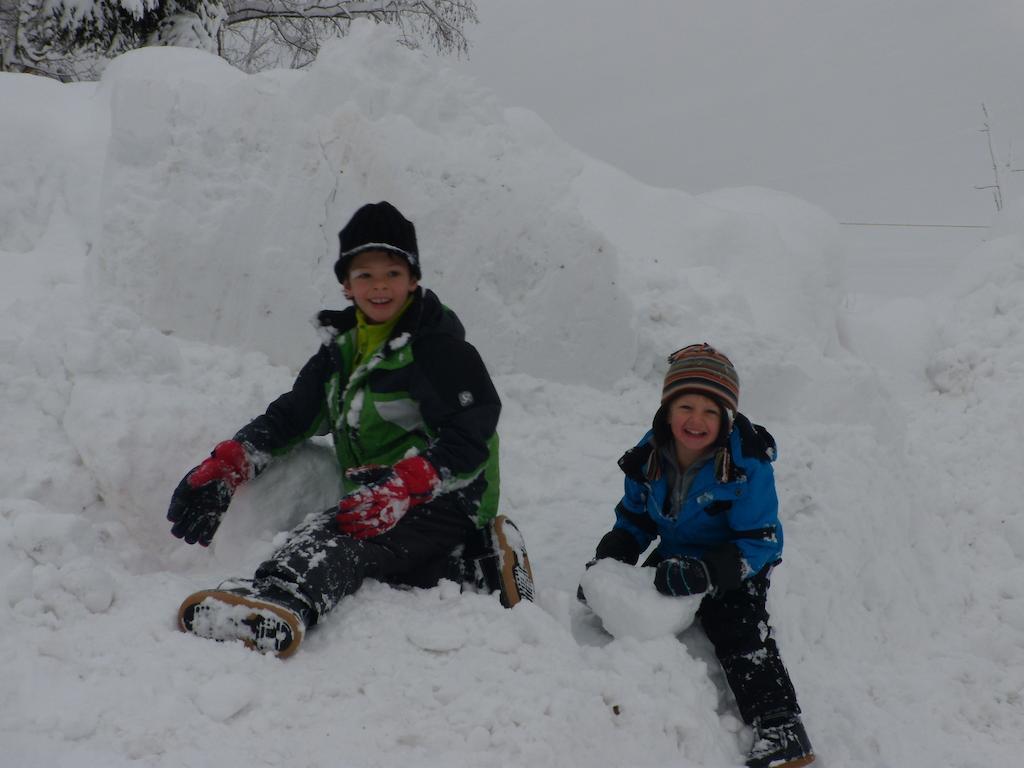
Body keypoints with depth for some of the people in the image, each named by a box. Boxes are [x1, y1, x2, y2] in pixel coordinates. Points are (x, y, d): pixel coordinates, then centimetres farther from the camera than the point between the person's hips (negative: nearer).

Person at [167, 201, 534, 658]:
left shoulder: (439, 347, -7)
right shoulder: (341, 349, 16)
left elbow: (469, 440, -15)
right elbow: (289, 416, 16)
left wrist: (403, 488, -29)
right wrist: (226, 467, 1)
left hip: (444, 504, -8)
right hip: (377, 503, 8)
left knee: (337, 536, -33)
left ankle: (280, 605, -63)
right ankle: (480, 568, -7)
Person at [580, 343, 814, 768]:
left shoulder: (746, 464, -24)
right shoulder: (649, 455, -9)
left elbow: (758, 542, -23)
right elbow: (633, 523, 6)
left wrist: (704, 573, -37)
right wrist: (606, 561, -12)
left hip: (734, 569, -6)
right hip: (673, 560, 6)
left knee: (741, 635, -24)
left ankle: (781, 731, -21)